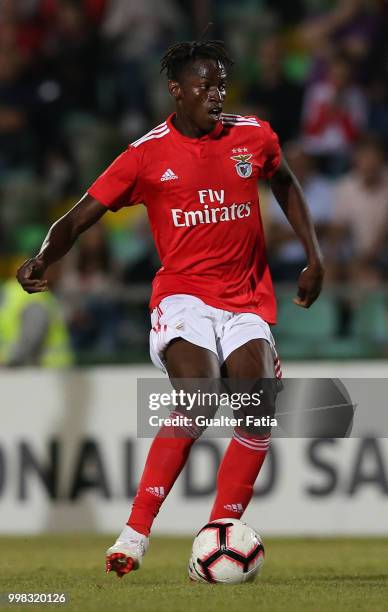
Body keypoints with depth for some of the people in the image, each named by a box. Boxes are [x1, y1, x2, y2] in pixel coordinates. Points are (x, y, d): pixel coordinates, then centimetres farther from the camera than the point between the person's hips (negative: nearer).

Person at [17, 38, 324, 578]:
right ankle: (134, 536, -25)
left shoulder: (253, 137, 5)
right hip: (183, 295, -4)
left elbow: (285, 185, 26)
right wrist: (43, 259, -22)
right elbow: (80, 217, -3)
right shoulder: (147, 154, -3)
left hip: (247, 302, 4)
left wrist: (313, 256, 19)